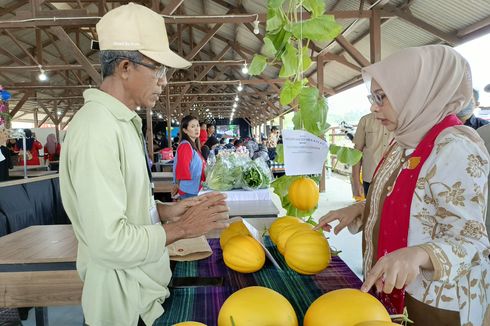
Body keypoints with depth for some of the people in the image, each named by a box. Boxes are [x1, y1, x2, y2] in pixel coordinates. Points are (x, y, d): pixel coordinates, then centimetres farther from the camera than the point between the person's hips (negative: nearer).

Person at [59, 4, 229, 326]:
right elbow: (110, 243, -28)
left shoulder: (123, 121, 6)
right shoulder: (97, 128, -26)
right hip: (126, 297, -8)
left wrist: (164, 210, 0)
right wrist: (183, 228, -18)